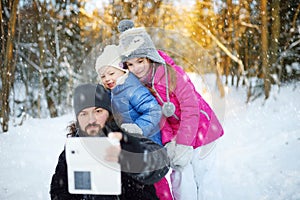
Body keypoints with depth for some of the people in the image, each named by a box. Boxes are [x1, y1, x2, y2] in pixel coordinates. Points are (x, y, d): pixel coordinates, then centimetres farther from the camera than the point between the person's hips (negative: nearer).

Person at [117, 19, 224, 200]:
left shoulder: (173, 73, -23)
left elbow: (190, 109, -24)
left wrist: (184, 145, -26)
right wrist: (168, 141, -18)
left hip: (201, 129, -4)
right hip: (177, 132, 5)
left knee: (199, 175, 1)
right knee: (180, 176, -1)